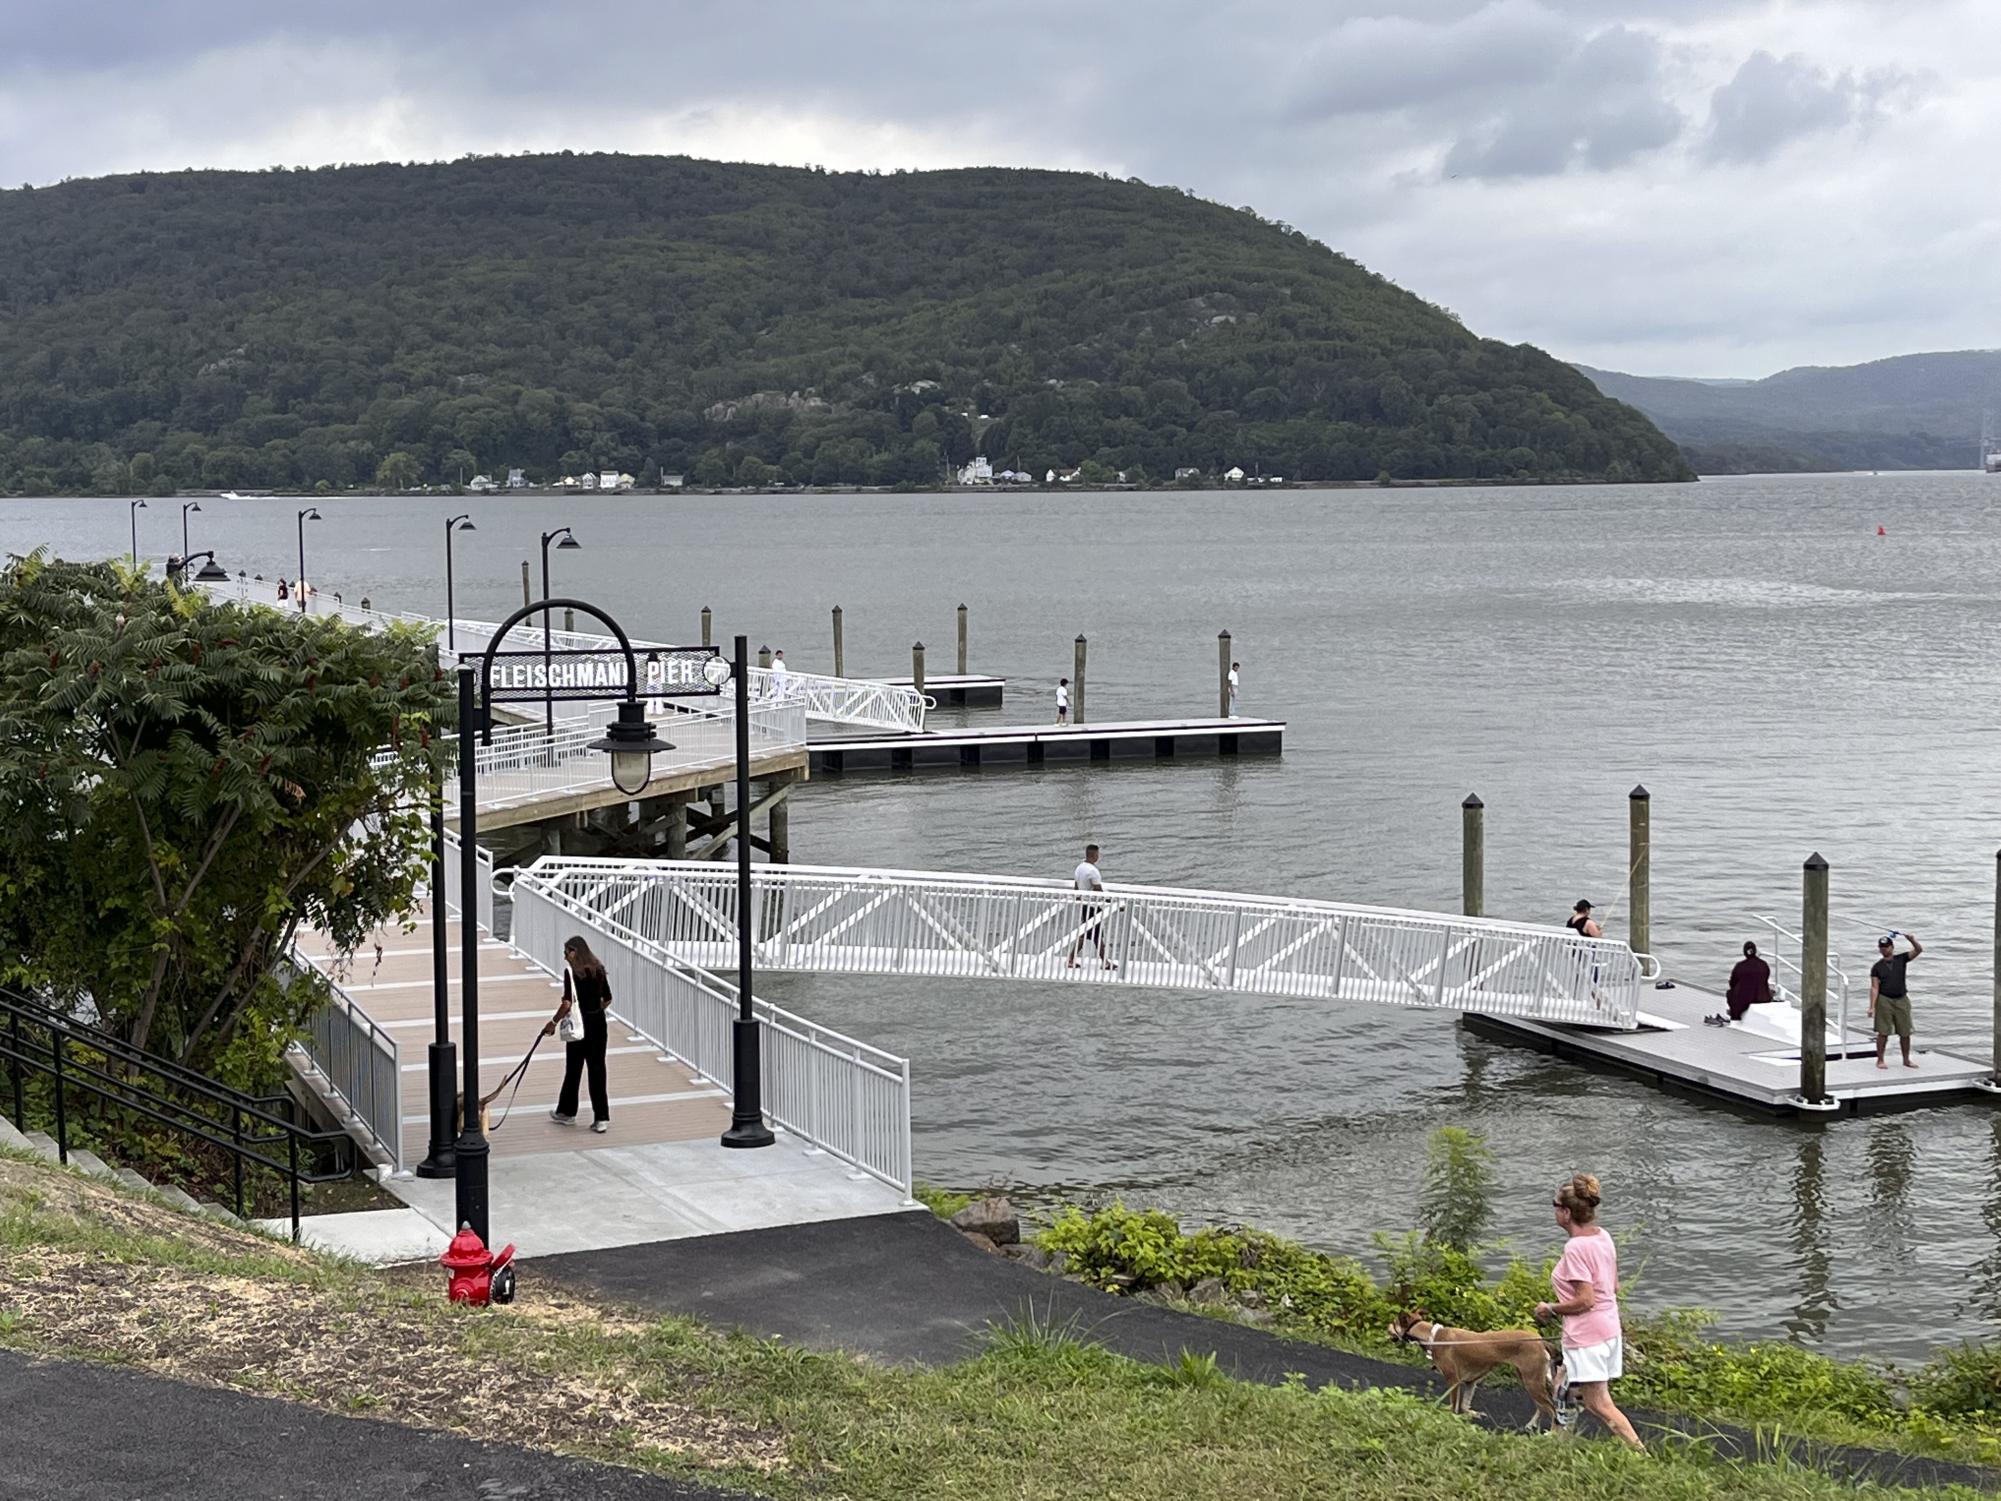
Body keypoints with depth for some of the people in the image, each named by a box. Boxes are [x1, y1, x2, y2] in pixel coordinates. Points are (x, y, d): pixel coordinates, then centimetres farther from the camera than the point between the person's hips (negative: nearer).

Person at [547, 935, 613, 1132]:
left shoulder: (571, 972, -14)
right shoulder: (598, 970, 4)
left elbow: (568, 1003, -20)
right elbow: (607, 999, 11)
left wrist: (553, 1023, -10)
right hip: (599, 1024, 5)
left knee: (573, 1069, 11)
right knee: (597, 1071, 7)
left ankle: (567, 1112, 27)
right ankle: (601, 1118, 4)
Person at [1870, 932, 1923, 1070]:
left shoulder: (1901, 959, 5)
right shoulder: (1877, 967, 1)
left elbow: (1919, 950, -2)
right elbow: (1874, 987, -4)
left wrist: (1911, 939, -20)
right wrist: (1872, 1006, -12)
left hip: (1901, 1000, 2)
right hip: (1884, 1000, -2)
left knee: (1905, 1033, 7)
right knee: (1883, 1032, -3)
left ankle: (1906, 1060, 19)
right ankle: (1880, 1060, 6)